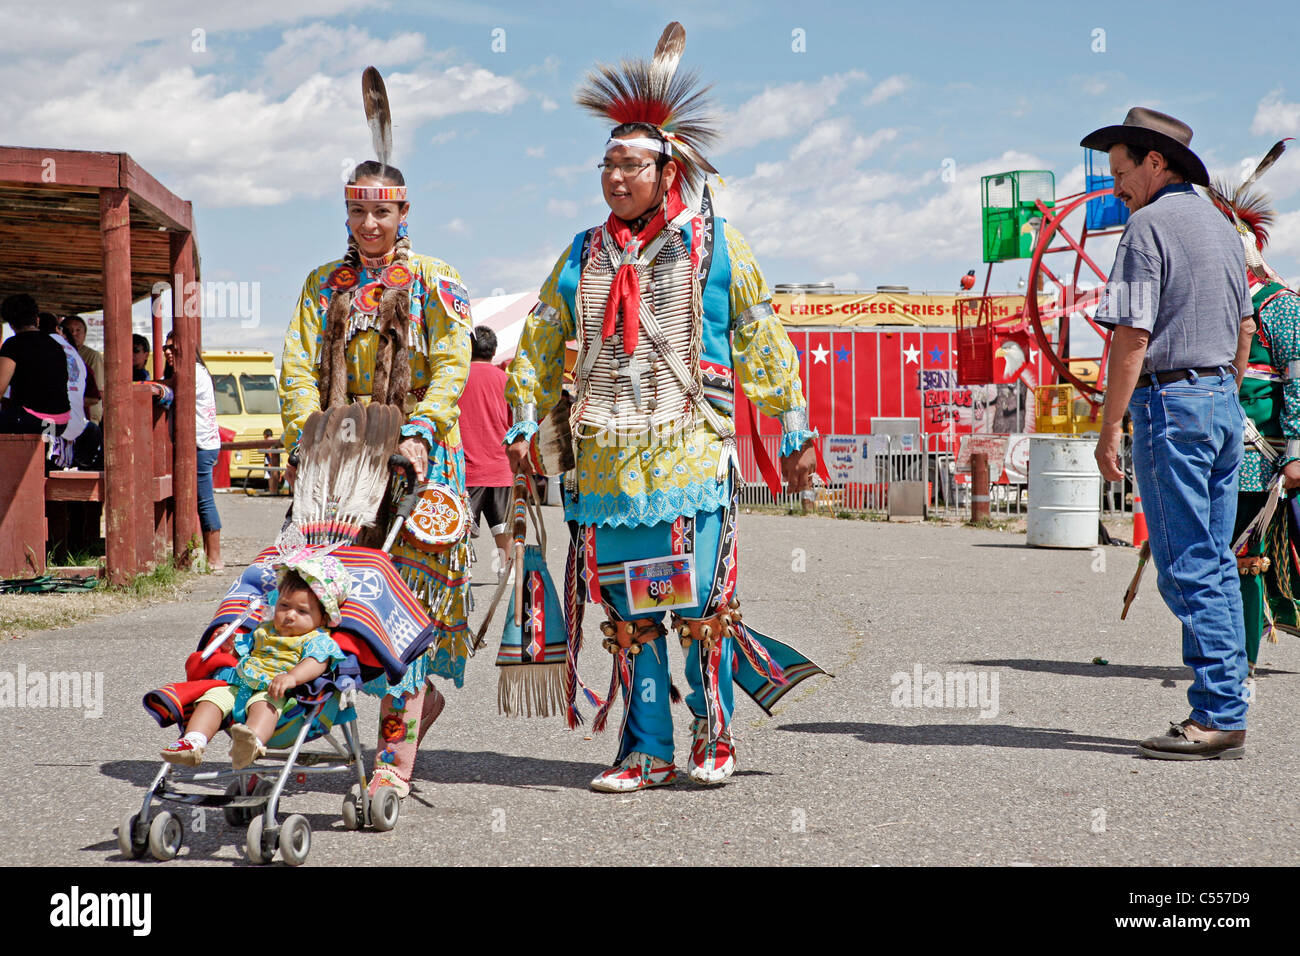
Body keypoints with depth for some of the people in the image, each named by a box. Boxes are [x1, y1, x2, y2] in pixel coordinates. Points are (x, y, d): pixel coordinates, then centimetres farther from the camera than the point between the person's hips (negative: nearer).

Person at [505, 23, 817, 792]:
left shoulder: (716, 245, 3)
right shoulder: (584, 257, 13)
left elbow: (763, 343, 6)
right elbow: (540, 344, 20)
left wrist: (794, 432, 6)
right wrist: (526, 425, 12)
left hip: (692, 459, -3)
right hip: (607, 462, 4)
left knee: (702, 606, -2)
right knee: (629, 613, 5)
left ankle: (714, 739, 14)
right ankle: (647, 753, 14)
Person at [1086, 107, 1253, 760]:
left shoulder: (1149, 226, -10)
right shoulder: (1221, 226, 17)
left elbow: (1132, 336, -17)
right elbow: (1245, 328, 23)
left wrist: (1110, 426, -14)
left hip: (1170, 398, -9)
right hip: (1224, 400, 9)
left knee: (1187, 566, -7)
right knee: (1217, 562, 10)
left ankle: (1217, 716, -7)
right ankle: (1226, 710, 12)